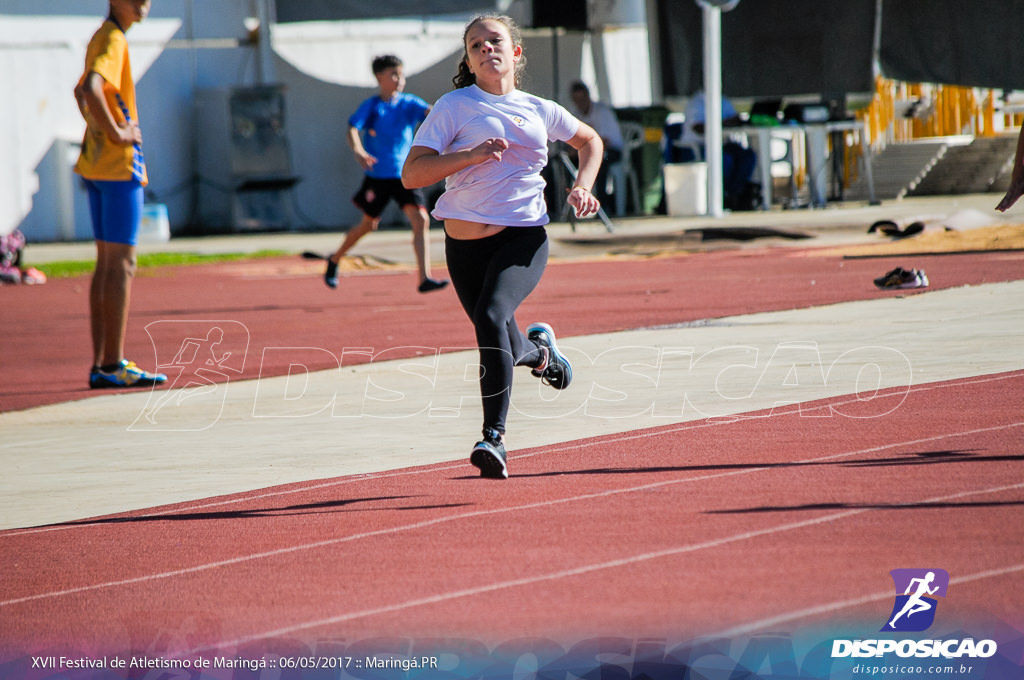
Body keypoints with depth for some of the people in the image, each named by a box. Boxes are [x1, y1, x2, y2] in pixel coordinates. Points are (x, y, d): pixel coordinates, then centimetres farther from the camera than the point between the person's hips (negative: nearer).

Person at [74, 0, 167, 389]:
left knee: (107, 264, 10)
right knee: (121, 264, -7)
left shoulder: (102, 37, 17)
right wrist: (116, 133, -22)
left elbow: (82, 92, 32)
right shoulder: (114, 40, -14)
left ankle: (100, 365, 11)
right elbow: (91, 89, -32)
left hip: (96, 165, 10)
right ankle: (114, 364, -8)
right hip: (119, 166, -10)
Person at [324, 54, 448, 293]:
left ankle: (424, 279, -18)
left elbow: (429, 112, -14)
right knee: (368, 224, 11)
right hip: (378, 175, -2)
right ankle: (334, 260, 38)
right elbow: (352, 130, -15)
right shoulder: (370, 106, -5)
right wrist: (359, 152, -36)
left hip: (405, 175, 2)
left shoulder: (409, 103, 3)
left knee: (421, 220, -15)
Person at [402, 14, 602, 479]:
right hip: (466, 244, 1)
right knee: (505, 350, 10)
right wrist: (470, 155, -22)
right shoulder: (453, 108, -1)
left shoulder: (539, 110, 9)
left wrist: (583, 186, 12)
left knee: (491, 317, -28)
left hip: (524, 238, -1)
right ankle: (539, 350, 50)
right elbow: (411, 174, -10)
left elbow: (589, 140, 30)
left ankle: (494, 437, -27)